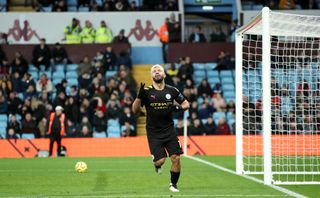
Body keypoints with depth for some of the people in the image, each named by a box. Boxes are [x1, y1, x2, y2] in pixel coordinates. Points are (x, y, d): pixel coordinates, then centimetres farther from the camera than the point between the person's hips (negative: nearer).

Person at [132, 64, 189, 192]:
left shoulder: (172, 91, 1)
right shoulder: (146, 92, -4)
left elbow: (186, 103, 12)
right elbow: (135, 110, -8)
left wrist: (180, 107, -11)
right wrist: (139, 95, -24)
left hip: (169, 130, 2)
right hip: (154, 132, -2)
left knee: (176, 158, -8)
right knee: (160, 160, -12)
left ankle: (173, 184, 14)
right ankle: (157, 165, 27)